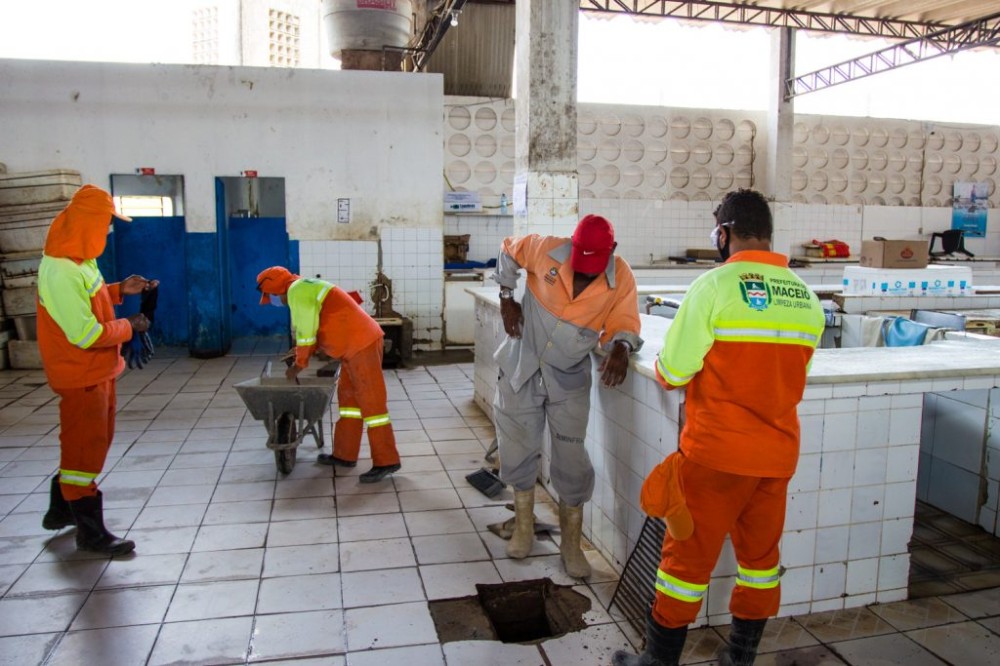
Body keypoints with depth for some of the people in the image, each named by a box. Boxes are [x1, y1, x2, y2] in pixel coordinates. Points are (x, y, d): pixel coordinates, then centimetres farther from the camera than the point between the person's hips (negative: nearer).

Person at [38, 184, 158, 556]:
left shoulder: (78, 260, 5)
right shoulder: (60, 271, -26)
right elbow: (86, 334, -28)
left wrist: (119, 290, 6)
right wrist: (129, 327, -14)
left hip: (96, 371, 10)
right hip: (81, 376, -10)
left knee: (93, 442, 22)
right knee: (85, 448, 2)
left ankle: (61, 510, 39)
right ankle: (90, 533, 16)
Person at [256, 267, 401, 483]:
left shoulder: (297, 291, -11)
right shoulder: (304, 290, 19)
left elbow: (306, 333, -11)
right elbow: (313, 332, 22)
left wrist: (299, 365, 1)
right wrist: (299, 359, 20)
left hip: (361, 343, -11)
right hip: (356, 343, 11)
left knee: (371, 401, -7)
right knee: (348, 396, 15)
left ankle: (386, 461, -3)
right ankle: (345, 455, 23)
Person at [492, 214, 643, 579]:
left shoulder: (622, 279, -15)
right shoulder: (546, 250, -17)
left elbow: (624, 324, -12)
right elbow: (509, 252, 2)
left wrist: (620, 348, -34)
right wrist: (507, 298, -3)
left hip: (569, 379, 0)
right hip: (522, 368, 1)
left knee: (571, 462, 2)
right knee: (518, 450, 12)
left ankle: (571, 543, 20)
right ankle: (523, 528, 34)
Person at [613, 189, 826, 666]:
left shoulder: (714, 286, -14)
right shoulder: (807, 297, 3)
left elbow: (671, 372, -12)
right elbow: (797, 375, 13)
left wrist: (667, 368, 9)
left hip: (716, 453, -5)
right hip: (779, 453, 6)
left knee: (687, 555, 6)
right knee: (761, 555, 19)